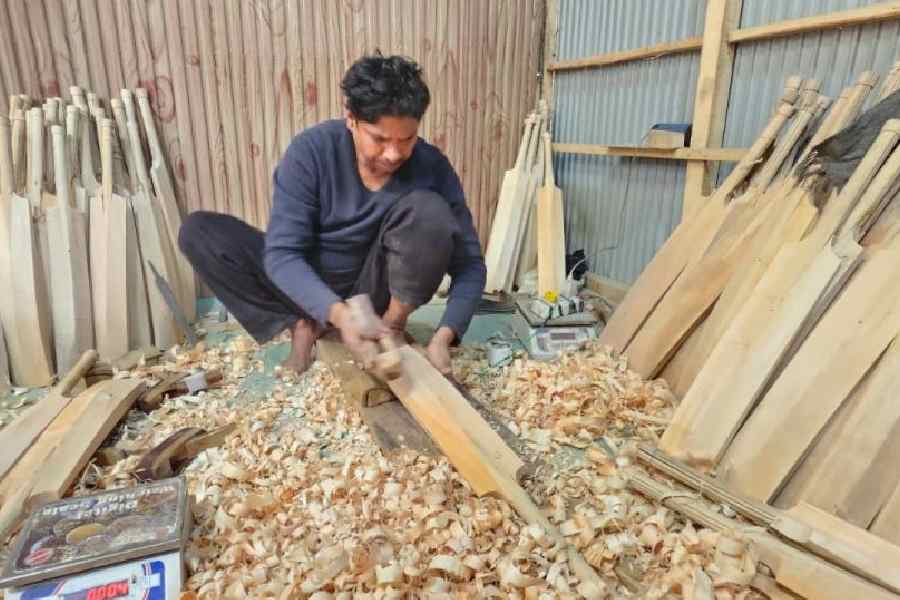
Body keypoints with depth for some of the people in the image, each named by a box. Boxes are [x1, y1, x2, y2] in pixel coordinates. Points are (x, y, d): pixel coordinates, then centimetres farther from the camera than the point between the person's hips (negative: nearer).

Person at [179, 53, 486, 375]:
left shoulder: (432, 168, -20)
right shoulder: (311, 150, -21)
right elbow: (282, 253, -25)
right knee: (198, 230, -18)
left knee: (428, 209, -29)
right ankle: (302, 324, -11)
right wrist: (338, 313, -42)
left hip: (374, 287, -1)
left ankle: (393, 325, -12)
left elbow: (470, 264, -17)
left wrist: (444, 335, -34)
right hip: (308, 286, 1)